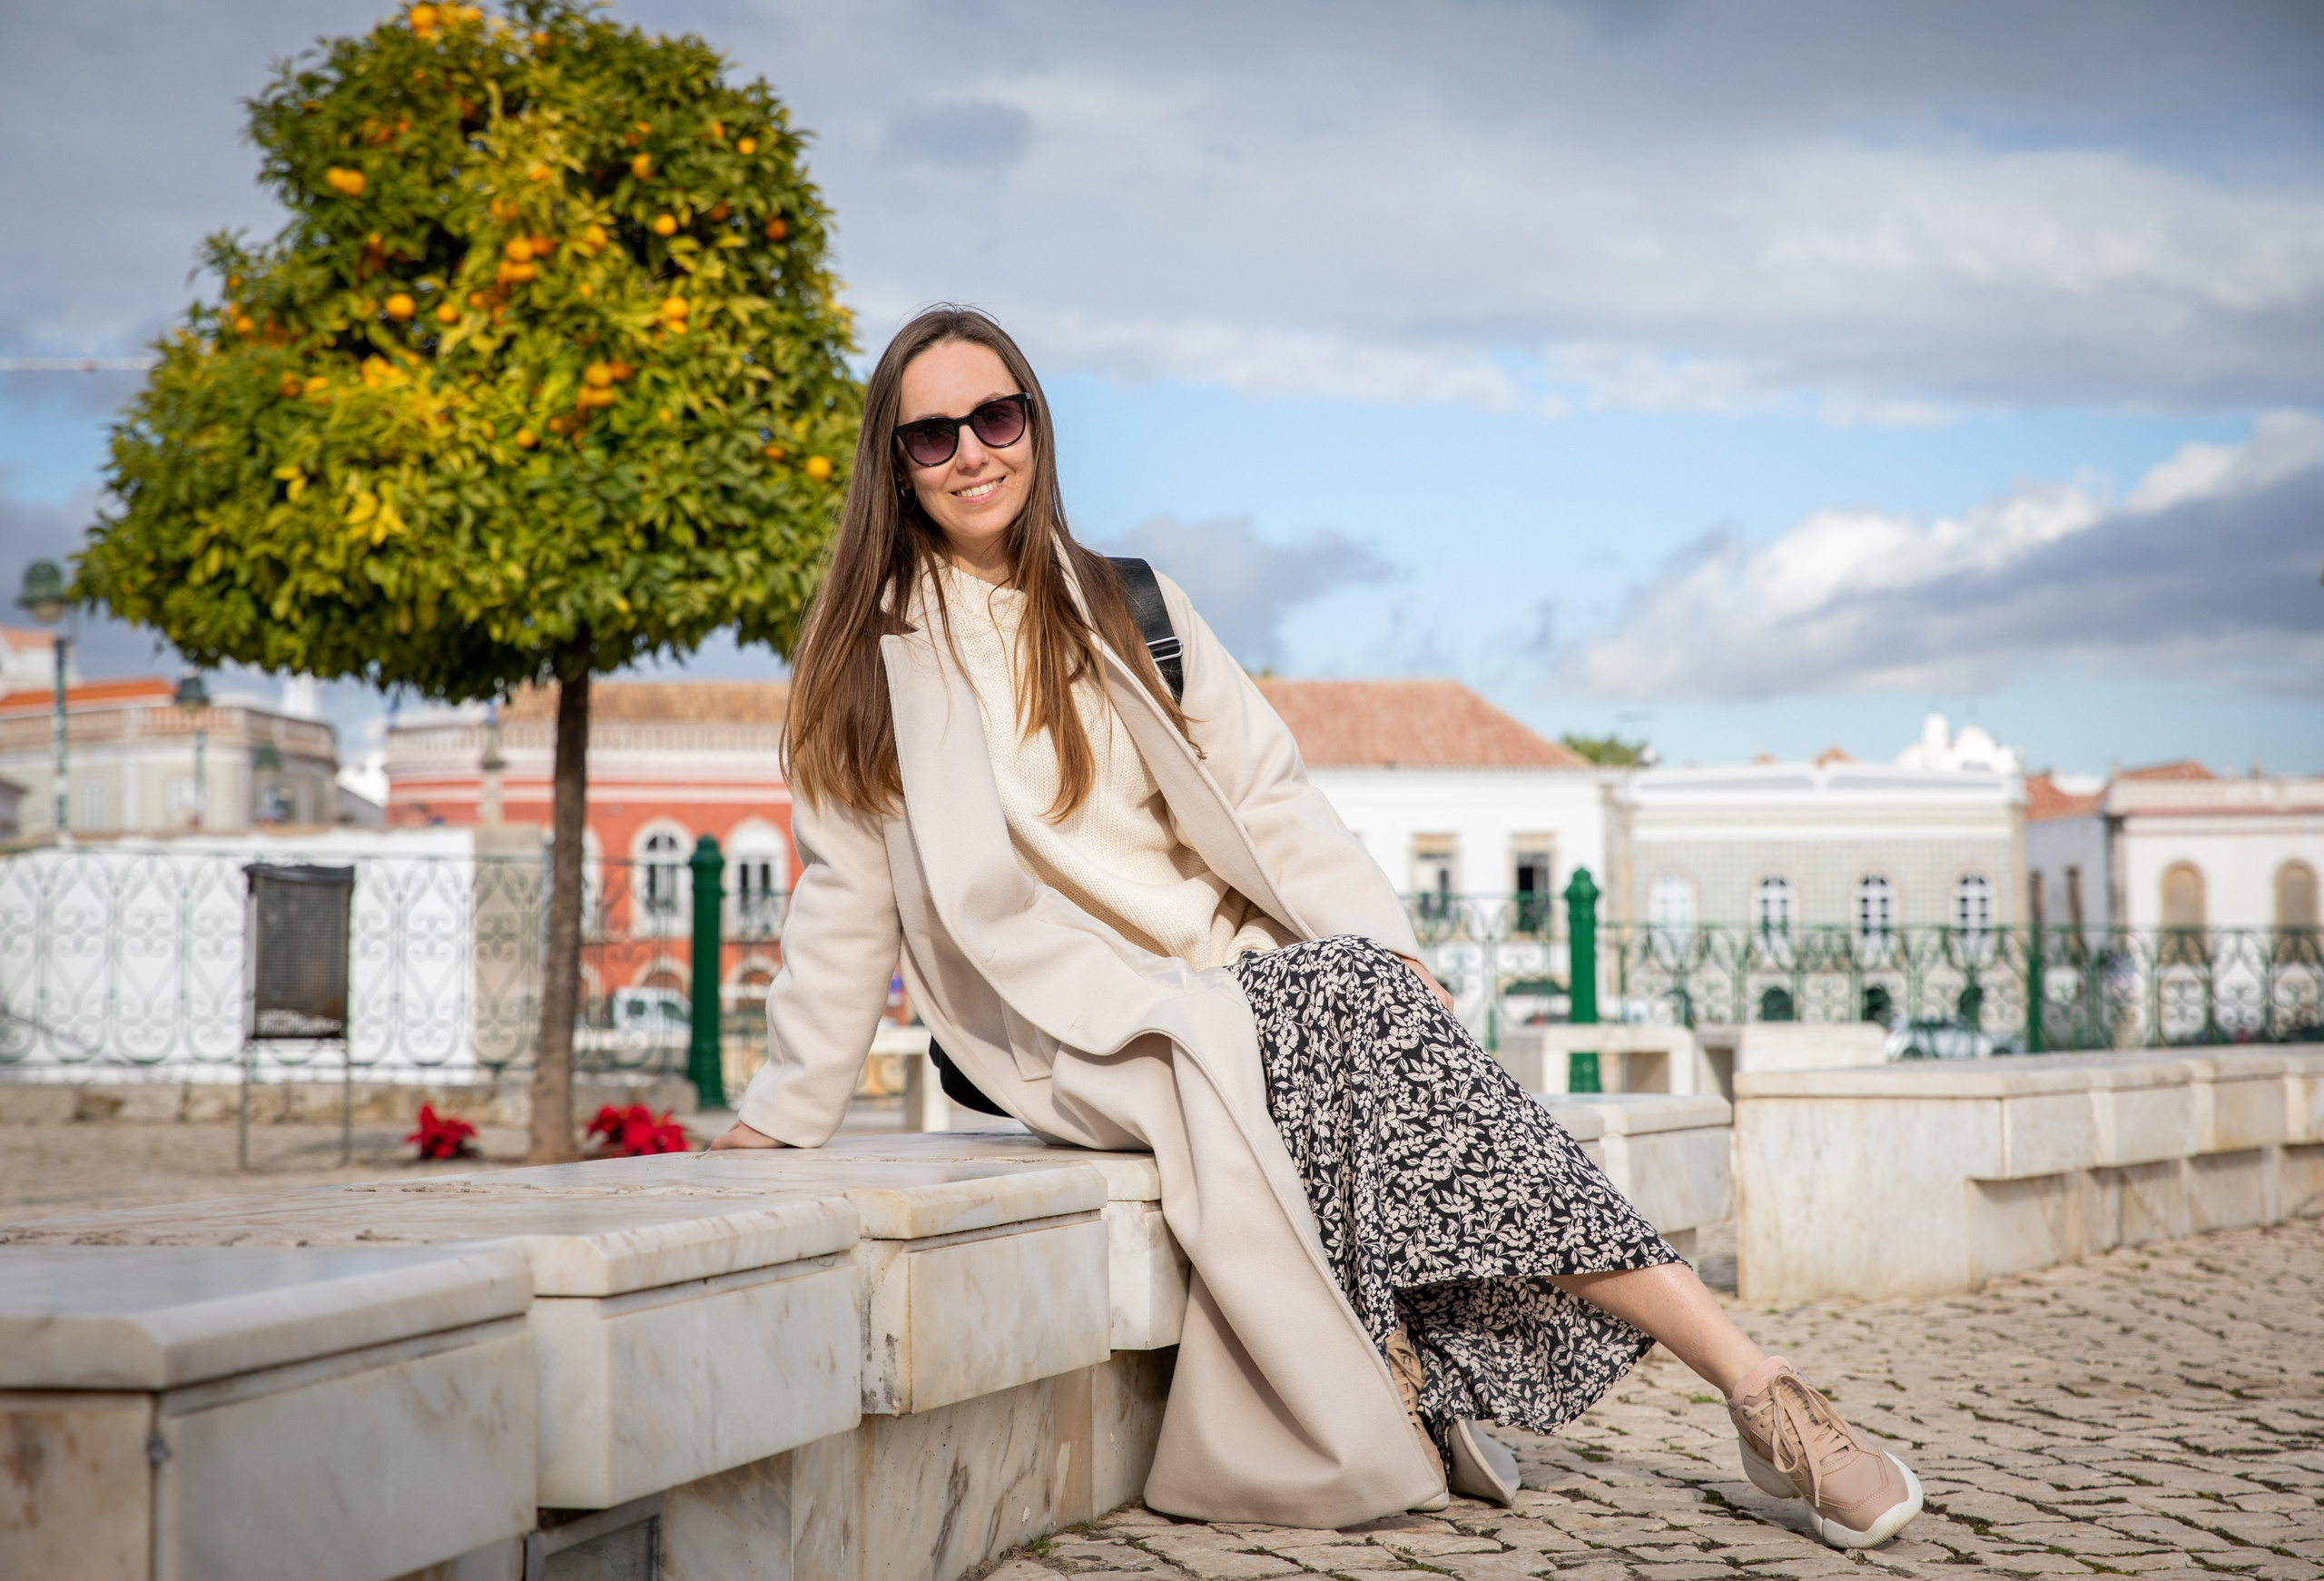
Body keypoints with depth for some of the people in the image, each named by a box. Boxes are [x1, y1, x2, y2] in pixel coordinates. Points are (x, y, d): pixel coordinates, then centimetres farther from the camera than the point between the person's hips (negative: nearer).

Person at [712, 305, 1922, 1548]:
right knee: (1341, 998, -32)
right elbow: (845, 907, 8)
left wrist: (1389, 944, -7)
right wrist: (775, 1120, 5)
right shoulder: (870, 663, 5)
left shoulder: (1126, 609, 14)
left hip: (1242, 973, 3)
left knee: (1362, 979, -31)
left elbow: (1266, 802, 7)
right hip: (1083, 1033, -3)